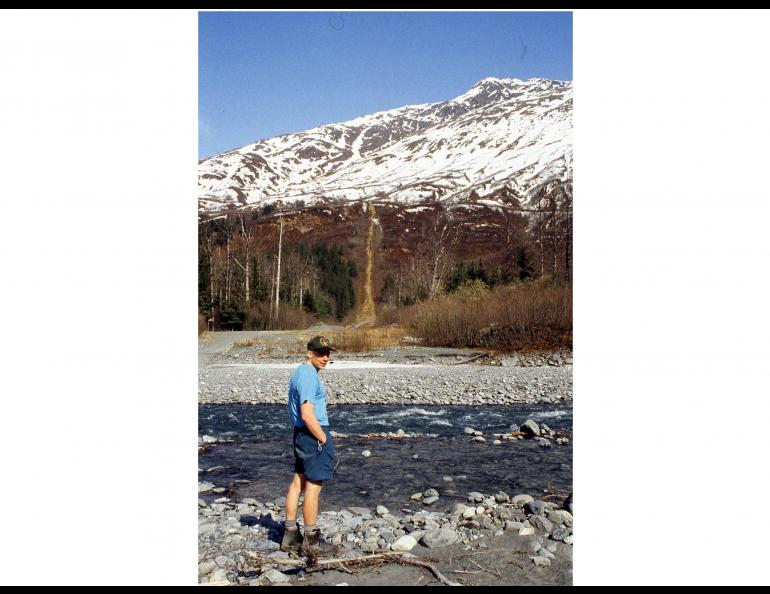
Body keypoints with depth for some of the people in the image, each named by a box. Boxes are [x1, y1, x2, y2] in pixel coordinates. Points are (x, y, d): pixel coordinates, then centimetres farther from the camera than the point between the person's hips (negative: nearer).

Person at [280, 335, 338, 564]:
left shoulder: (302, 372, 14)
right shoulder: (309, 377, -19)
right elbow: (308, 416, -24)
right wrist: (325, 440, -14)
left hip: (300, 433, 10)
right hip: (313, 434, -10)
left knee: (298, 481, 14)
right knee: (313, 486, -3)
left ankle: (290, 535, 24)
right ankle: (311, 541, 6)